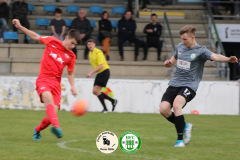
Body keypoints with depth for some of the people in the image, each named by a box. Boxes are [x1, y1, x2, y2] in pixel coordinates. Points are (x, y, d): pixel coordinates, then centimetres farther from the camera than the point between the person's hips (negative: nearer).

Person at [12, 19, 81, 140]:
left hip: (56, 82, 3)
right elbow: (35, 36, 10)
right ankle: (56, 126, -54)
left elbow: (70, 73, 18)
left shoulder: (71, 56, 9)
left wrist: (72, 86, 3)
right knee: (48, 96, -35)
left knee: (53, 111, -9)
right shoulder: (52, 41, 2)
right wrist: (19, 26, 6)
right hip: (43, 79, -3)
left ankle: (37, 130, 21)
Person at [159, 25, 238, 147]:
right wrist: (169, 62, 9)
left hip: (189, 85, -6)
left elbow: (215, 56, -25)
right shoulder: (180, 46, 11)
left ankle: (180, 139, -23)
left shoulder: (200, 51, -8)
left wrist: (228, 59, -46)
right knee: (164, 109, -11)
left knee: (176, 105, -31)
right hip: (174, 83, 6)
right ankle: (184, 126, 17)